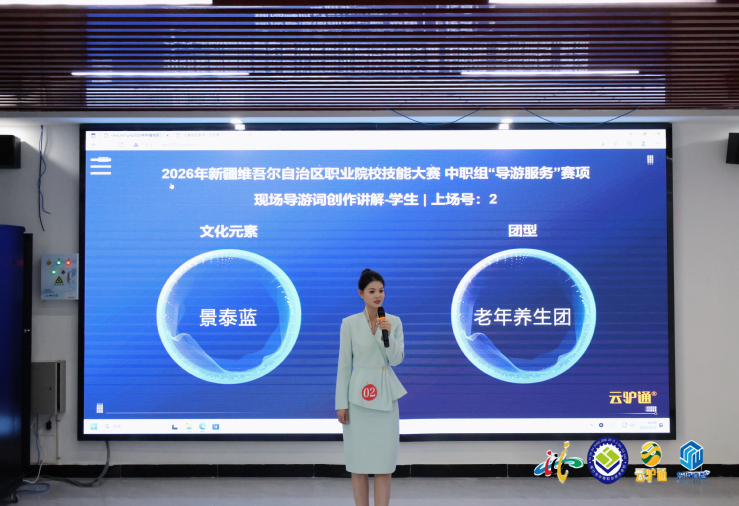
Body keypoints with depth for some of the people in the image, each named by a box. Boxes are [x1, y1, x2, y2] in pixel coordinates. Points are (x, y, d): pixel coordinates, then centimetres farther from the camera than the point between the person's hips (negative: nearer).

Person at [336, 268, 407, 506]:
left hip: (386, 396, 2)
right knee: (358, 460, 4)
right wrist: (341, 403, -4)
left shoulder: (394, 322, 3)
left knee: (384, 461, 4)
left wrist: (388, 334, -19)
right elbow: (344, 364, -2)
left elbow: (396, 359, -3)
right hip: (358, 395, -1)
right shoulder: (350, 323, -3)